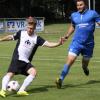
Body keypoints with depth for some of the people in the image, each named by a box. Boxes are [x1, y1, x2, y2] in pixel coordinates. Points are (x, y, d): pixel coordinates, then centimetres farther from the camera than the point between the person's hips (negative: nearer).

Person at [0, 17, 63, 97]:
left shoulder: (37, 38, 1)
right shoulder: (21, 33, 4)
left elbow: (48, 44, -7)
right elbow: (11, 37, 20)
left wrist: (58, 44, -21)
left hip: (26, 62, 2)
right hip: (17, 59, -2)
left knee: (33, 72, -18)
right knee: (10, 73, -19)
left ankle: (21, 90, -13)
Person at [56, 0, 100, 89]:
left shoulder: (92, 13, -3)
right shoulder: (74, 15, 8)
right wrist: (67, 35, 13)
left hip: (88, 44, -1)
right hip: (76, 42, 1)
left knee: (85, 63, 17)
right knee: (70, 61, -16)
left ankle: (85, 67, 54)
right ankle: (61, 79, -17)